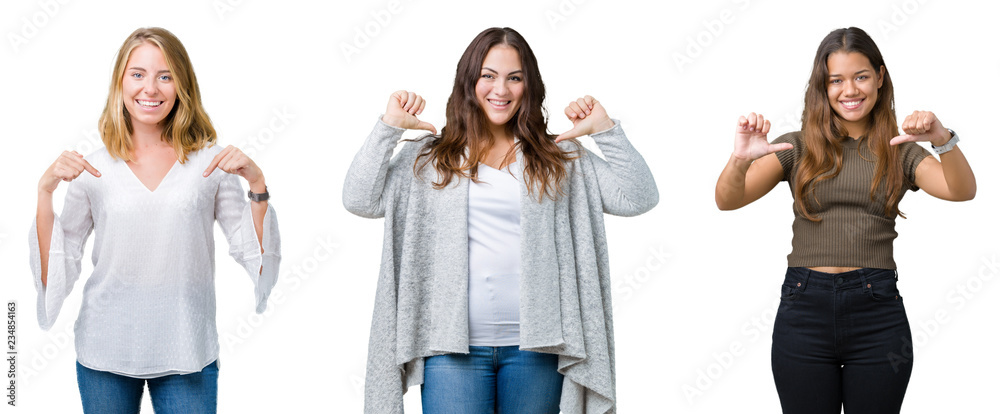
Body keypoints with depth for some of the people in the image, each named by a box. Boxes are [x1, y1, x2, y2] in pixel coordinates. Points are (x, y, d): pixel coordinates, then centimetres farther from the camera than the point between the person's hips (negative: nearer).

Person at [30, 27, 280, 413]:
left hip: (186, 354, -1)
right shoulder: (93, 170, 1)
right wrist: (45, 190, -10)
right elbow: (54, 271, -1)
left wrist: (257, 185, -13)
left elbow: (256, 256, -1)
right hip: (105, 352, 1)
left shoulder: (209, 163, 1)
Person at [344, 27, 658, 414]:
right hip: (452, 346, -1)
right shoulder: (429, 157, 8)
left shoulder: (560, 158, 10)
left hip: (534, 347, 1)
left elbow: (638, 198, 4)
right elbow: (360, 201, 0)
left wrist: (605, 131, -2)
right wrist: (389, 127, -3)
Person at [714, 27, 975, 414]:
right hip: (805, 309, 0)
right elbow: (727, 200, -6)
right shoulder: (798, 148, 7)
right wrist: (740, 160, -28)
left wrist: (944, 140, -28)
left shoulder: (900, 151, 9)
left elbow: (963, 191, -8)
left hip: (877, 311, 0)